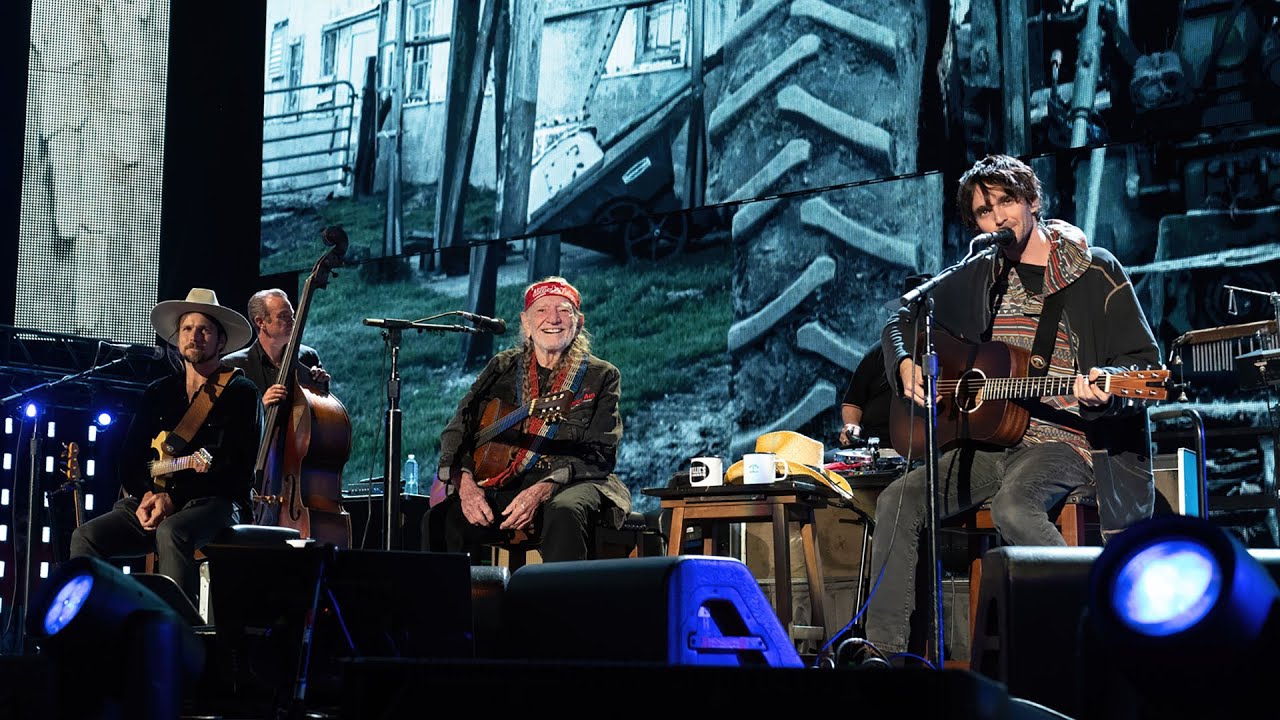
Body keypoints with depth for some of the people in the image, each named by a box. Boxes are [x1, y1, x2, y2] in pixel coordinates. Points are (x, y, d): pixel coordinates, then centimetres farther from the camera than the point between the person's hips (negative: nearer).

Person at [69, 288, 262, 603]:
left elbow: (239, 470, -9)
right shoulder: (158, 393, 19)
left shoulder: (241, 393, 2)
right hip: (150, 502, 6)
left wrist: (172, 498, -16)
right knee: (87, 536, -18)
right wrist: (146, 496, -8)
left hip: (214, 505, -5)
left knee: (171, 532, -38)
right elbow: (129, 459, 15)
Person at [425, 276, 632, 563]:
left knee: (565, 512, -38)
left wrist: (542, 490, -20)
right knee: (443, 516, -26)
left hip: (568, 485, -3)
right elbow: (456, 432, 10)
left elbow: (599, 454, -4)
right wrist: (465, 485, -11)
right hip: (501, 484, 3)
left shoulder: (601, 376, 7)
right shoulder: (502, 368, 16)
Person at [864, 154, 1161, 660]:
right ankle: (884, 651, -12)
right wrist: (905, 363, 4)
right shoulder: (976, 278, 14)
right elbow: (903, 321, 25)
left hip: (1064, 438, -6)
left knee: (1013, 507, -36)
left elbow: (1144, 360, -3)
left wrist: (1104, 386, -24)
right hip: (988, 439, 6)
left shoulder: (1095, 272, -1)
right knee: (898, 500, -15)